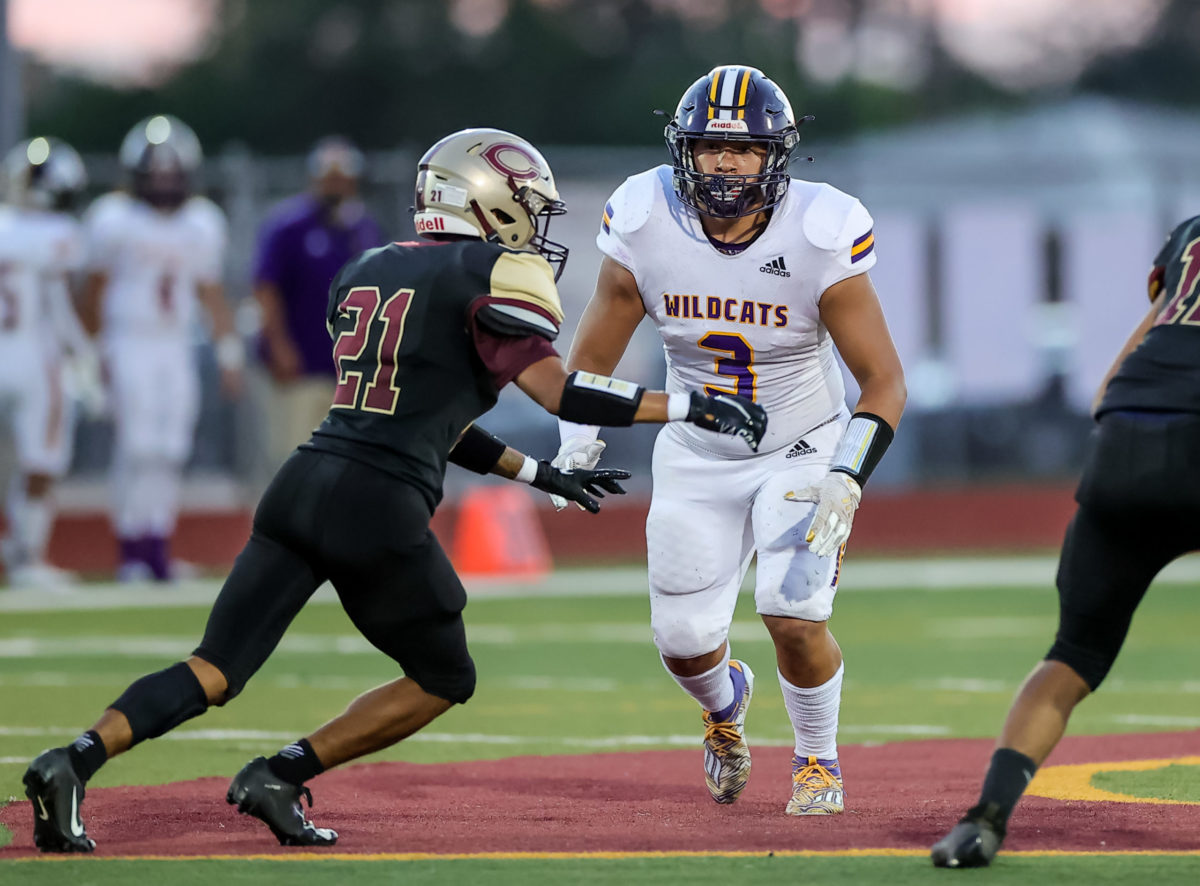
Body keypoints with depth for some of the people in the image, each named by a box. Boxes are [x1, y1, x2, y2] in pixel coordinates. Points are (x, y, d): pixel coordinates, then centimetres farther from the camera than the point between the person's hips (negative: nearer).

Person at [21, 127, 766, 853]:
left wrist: (542, 475, 31)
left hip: (304, 485, 6)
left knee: (214, 674, 6)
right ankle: (283, 776, 7)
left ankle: (77, 759, -15)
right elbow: (563, 394, -9)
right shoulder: (494, 275, -1)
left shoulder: (368, 272, 22)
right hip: (381, 508, -6)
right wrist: (691, 407, -1)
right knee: (444, 680, 17)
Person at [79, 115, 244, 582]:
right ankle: (131, 549, -4)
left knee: (171, 452, 1)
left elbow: (211, 294, 13)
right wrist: (98, 349, -2)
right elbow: (94, 290, 0)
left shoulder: (202, 224, 8)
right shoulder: (115, 222, -6)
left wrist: (229, 354, 9)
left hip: (177, 350, 4)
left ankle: (159, 547, 8)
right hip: (130, 345, -4)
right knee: (138, 447, -11)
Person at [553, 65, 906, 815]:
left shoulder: (819, 235, -24)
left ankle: (818, 759, 13)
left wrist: (846, 483, -31)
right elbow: (594, 355, -2)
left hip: (803, 450, -2)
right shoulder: (645, 224, -18)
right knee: (684, 640, 0)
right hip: (696, 457, 3)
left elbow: (884, 382, -20)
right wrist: (578, 446, -15)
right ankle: (726, 701, 40)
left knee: (794, 615, -19)